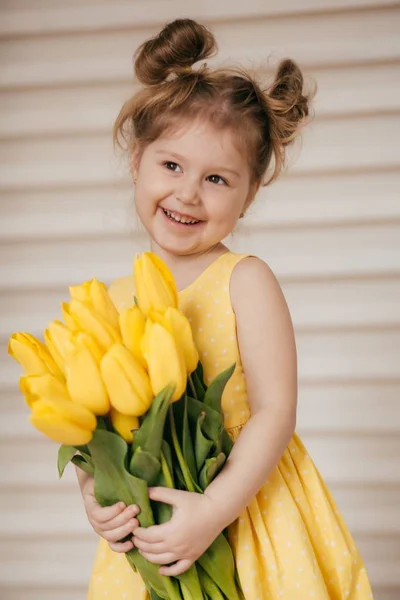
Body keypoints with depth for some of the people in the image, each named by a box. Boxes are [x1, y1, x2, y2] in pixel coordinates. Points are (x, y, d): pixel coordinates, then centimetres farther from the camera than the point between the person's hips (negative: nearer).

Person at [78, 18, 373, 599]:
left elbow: (275, 412, -16)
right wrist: (93, 492, -12)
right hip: (148, 525, 4)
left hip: (248, 505, -3)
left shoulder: (245, 281, -11)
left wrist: (216, 508, -25)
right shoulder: (113, 298, 1)